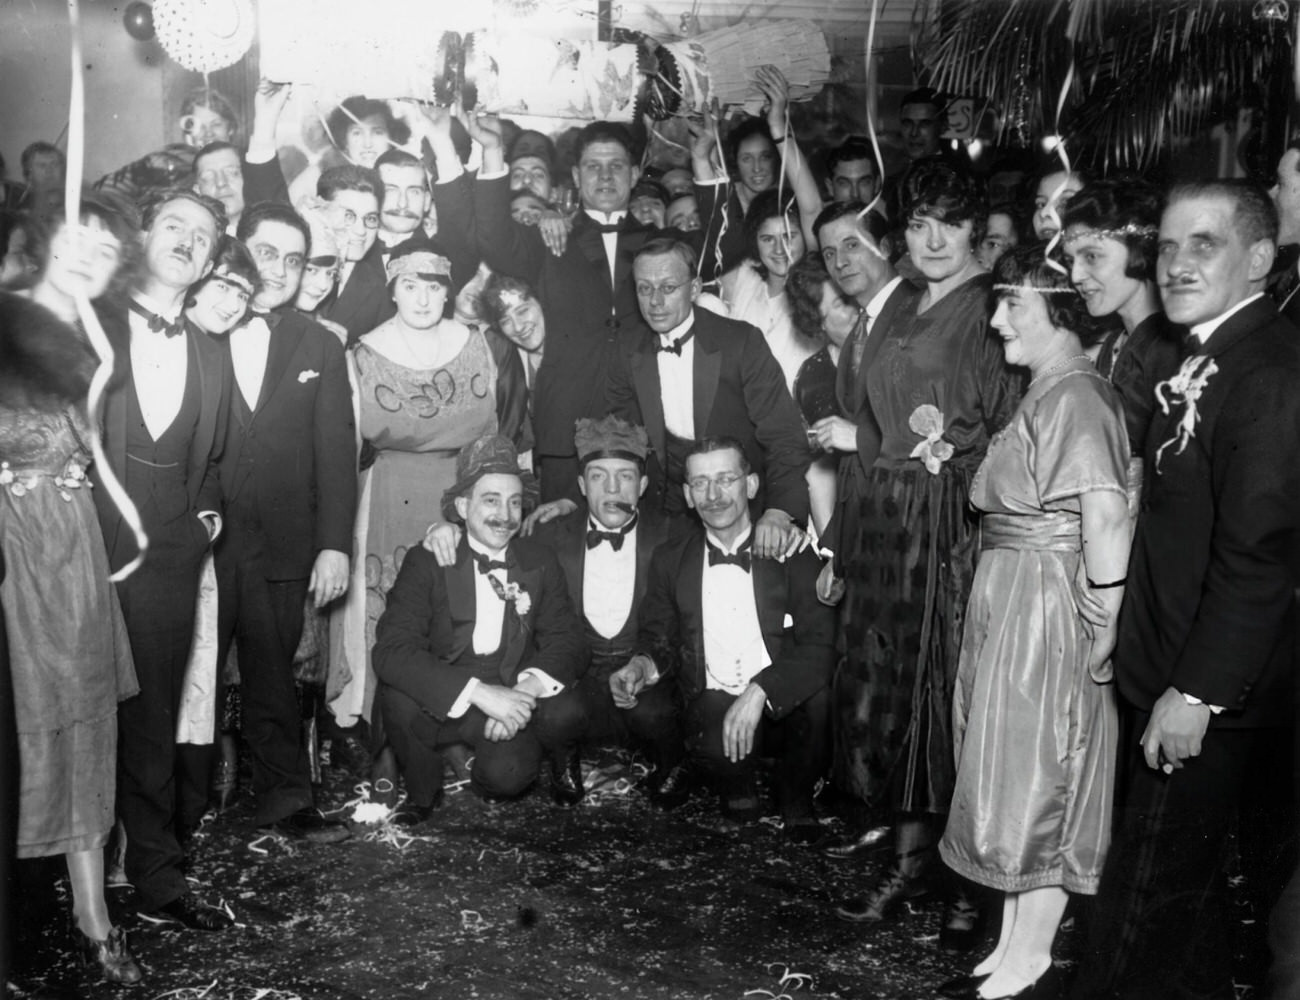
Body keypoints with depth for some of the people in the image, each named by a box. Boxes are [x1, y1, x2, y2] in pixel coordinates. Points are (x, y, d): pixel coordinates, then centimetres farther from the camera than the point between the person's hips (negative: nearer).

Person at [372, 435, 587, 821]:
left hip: (513, 698, 1)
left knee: (507, 775, -30)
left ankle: (562, 761, 7)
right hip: (443, 701, 0)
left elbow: (566, 640, -3)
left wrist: (528, 689, -26)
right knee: (396, 697, -31)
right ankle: (422, 791, -2)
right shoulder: (426, 561, -10)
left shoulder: (541, 562, -1)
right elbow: (391, 651, -23)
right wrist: (480, 692, -34)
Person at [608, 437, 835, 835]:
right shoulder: (670, 559, 7)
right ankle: (738, 786, 5)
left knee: (818, 695, -34)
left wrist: (760, 691, -26)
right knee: (716, 741, -35)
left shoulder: (792, 551, -2)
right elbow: (659, 639, 13)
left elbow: (820, 646, -11)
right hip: (711, 709, 0)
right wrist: (642, 664, -12)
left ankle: (795, 796, 0)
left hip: (783, 708, 0)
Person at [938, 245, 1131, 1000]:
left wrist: (1102, 624, -24)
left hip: (1046, 612, -10)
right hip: (1010, 605, 10)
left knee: (1032, 782, 3)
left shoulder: (1076, 395, -18)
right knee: (1014, 779, 16)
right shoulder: (1046, 391, 12)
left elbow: (1106, 516, -26)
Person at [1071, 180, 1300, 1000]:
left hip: (1210, 690, -9)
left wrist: (1197, 692, -21)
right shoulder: (1205, 357, 11)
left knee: (1151, 887, 3)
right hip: (1172, 671, 9)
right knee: (1188, 882, 23)